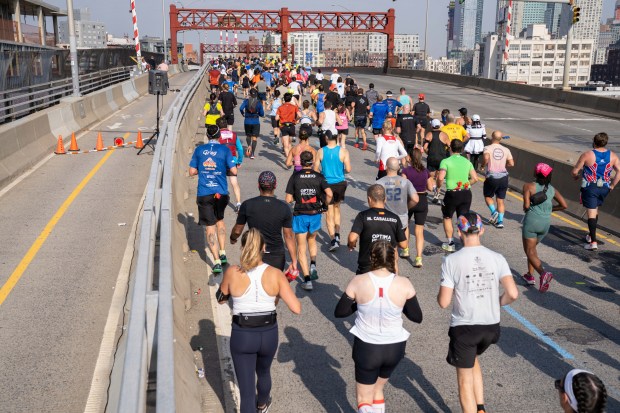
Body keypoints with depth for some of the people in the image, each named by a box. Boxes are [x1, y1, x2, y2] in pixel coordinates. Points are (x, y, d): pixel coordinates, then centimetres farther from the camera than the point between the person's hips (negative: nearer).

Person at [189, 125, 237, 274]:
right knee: (220, 220, 25)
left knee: (210, 227, 2)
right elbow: (234, 171, -7)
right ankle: (222, 253, 22)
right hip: (221, 193, 0)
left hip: (204, 194, 0)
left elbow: (192, 172, 4)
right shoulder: (224, 150, -3)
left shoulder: (199, 150, 3)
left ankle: (217, 262, -5)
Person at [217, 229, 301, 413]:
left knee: (246, 389, 8)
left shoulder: (233, 273, -13)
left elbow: (221, 299, 5)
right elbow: (296, 309, -14)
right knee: (263, 372, 33)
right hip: (269, 334, 2)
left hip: (241, 336, -2)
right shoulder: (275, 274, -12)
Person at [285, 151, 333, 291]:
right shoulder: (319, 176, -3)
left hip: (300, 215, -2)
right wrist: (325, 205, 4)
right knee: (312, 240, 29)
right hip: (315, 214, 2)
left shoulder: (295, 177, -6)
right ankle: (313, 264, 11)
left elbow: (288, 199, -8)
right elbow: (329, 194, -14)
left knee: (301, 248, 6)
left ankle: (307, 279, 0)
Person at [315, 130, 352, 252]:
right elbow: (348, 169, -13)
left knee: (329, 213, 6)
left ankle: (333, 240, -1)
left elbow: (316, 170, -6)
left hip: (326, 184, -1)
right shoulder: (343, 151, -10)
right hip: (340, 184, 1)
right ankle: (337, 235, 21)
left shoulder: (321, 152, -9)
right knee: (337, 208, 24)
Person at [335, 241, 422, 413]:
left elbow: (339, 312, -5)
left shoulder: (358, 282, -15)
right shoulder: (404, 284, -14)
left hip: (366, 347, -2)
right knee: (378, 389, 28)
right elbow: (417, 317, -2)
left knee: (364, 399, 15)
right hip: (395, 347, 2)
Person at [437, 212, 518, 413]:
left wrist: (440, 294, 9)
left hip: (463, 327, -4)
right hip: (491, 326, 4)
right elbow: (512, 294, -12)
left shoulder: (451, 261, -13)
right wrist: (497, 303, 8)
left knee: (465, 380, 12)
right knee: (473, 359, 31)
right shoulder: (497, 258, -4)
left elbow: (443, 302, -13)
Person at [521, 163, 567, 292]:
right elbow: (564, 205, 7)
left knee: (529, 251, 0)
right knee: (532, 248, 25)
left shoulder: (529, 186, -7)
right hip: (546, 223, 5)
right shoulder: (552, 189, 8)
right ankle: (530, 275, 26)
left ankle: (543, 273, -23)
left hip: (532, 221, -5)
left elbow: (526, 205, -14)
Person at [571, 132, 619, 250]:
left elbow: (575, 171, -8)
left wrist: (576, 176, 15)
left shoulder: (587, 155, -12)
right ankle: (591, 235, 34)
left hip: (590, 187, -4)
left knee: (591, 213, -3)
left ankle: (593, 242, -9)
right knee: (595, 210, 23)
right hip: (604, 188, 4)